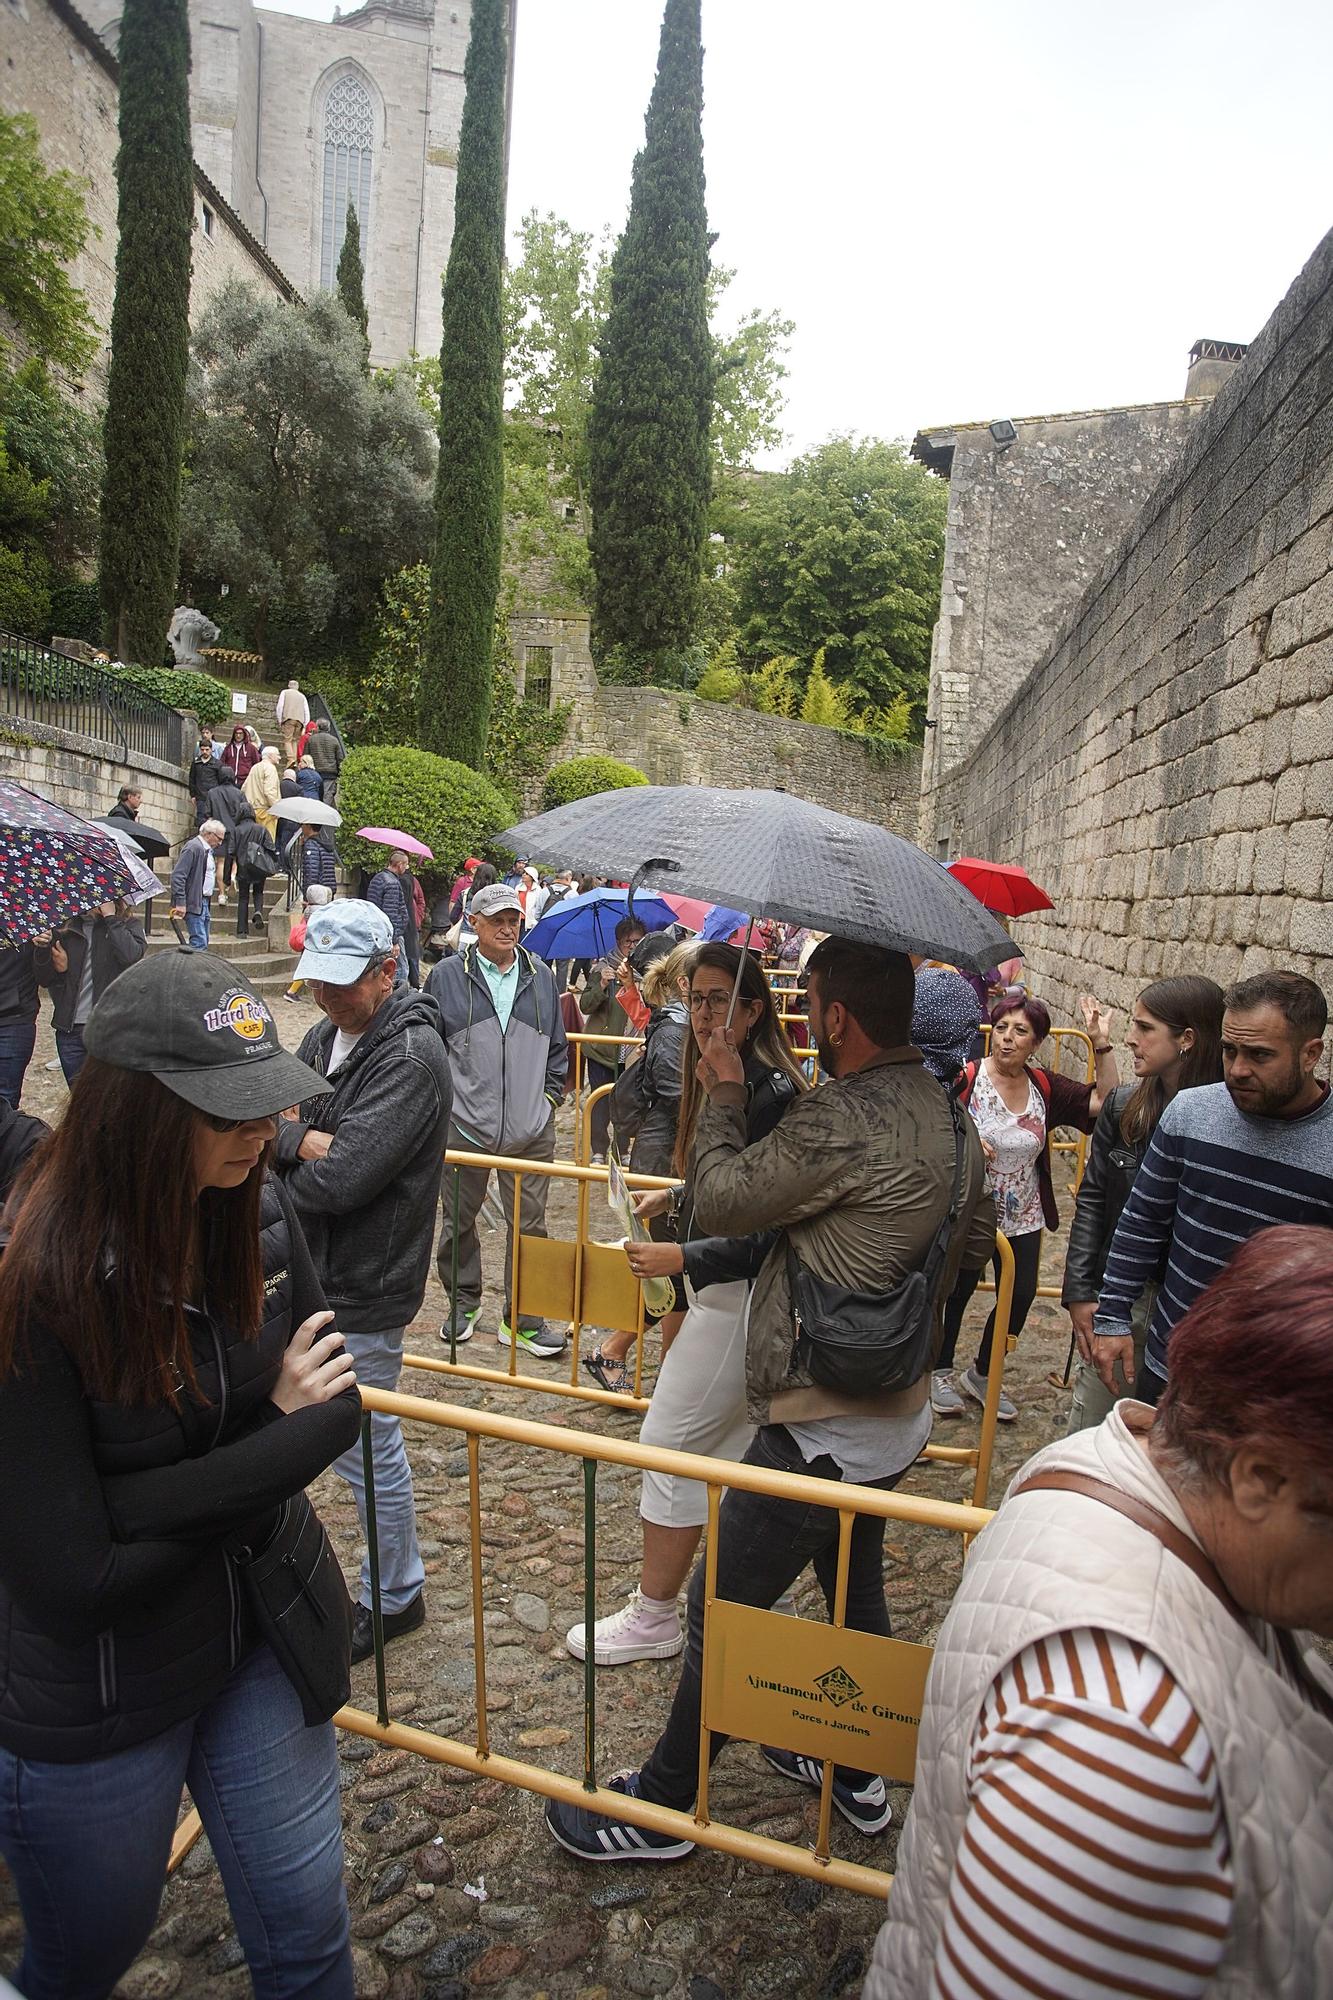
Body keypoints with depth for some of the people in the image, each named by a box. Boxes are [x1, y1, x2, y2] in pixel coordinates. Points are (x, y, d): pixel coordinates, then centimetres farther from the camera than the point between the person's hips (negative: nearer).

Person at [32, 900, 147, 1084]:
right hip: (70, 1029, 3)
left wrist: (110, 916, -14)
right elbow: (44, 980, 9)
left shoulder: (128, 925, 2)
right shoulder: (66, 928, 8)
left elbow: (132, 955, -21)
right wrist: (43, 950, -10)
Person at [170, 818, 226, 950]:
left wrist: (208, 903, 18)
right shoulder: (193, 847, -12)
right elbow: (177, 876, -19)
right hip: (194, 904, -10)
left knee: (204, 944, 10)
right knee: (199, 944, -14)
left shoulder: (207, 850, 18)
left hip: (205, 903, 10)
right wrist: (180, 903, -22)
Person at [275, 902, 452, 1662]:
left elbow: (339, 1179, -28)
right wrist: (304, 1143, -19)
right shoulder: (326, 1036, 6)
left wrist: (282, 1149, -9)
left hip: (361, 1292, -9)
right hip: (306, 1273, 9)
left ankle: (395, 1598, 30)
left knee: (368, 1450, 7)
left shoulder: (411, 1058, -22)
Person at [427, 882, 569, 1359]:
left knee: (529, 1224, 7)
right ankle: (463, 1302, 34)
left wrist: (549, 1095, 8)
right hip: (465, 1127, -1)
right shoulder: (447, 976, -2)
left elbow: (557, 1045, 15)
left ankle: (522, 1319, 19)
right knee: (459, 1220, 14)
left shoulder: (540, 976, 7)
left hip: (530, 1131, 2)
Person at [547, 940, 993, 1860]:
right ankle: (860, 1775, 45)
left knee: (720, 1610, 7)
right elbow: (976, 1241, 14)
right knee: (857, 1594, 26)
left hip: (821, 1425, -9)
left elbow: (722, 1198, -17)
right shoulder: (953, 1117, 2)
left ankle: (661, 1805, 26)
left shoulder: (841, 1120, -27)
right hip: (899, 1411, 9)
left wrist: (724, 1095, -3)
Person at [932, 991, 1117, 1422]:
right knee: (957, 1293, 12)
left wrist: (1102, 1044, -12)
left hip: (1023, 1218, 5)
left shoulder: (1044, 1087, -2)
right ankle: (941, 1371, 36)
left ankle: (982, 1374, 35)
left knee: (1020, 1296, 11)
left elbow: (1106, 1102, -4)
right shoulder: (966, 1079, -17)